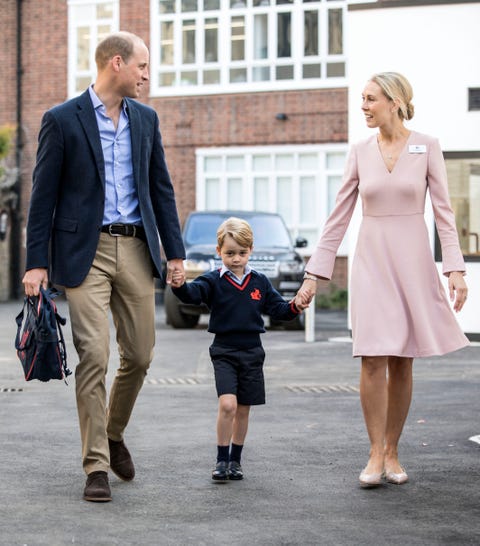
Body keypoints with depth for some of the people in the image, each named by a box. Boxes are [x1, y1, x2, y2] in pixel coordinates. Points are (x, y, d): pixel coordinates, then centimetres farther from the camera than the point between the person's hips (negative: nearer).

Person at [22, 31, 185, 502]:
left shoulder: (145, 119, 12)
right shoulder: (62, 120, -3)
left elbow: (161, 187, 16)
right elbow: (43, 195, -3)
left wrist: (174, 250, 10)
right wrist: (36, 262, -8)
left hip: (136, 249, 5)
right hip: (85, 251, -5)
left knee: (139, 355, 7)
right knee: (93, 356, -9)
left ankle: (113, 434, 32)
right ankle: (97, 466, -1)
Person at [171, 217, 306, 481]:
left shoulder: (260, 282, 6)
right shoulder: (214, 281, -4)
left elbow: (277, 308, 9)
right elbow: (194, 293, -21)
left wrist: (294, 308, -12)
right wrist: (180, 286, -44)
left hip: (252, 352, 3)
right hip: (224, 352, -3)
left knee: (243, 410, 10)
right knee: (227, 405, -17)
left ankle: (235, 459, 24)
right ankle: (222, 460, -5)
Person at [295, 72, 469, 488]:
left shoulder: (427, 147, -1)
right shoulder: (361, 152, 5)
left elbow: (444, 211, -3)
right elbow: (339, 217, 7)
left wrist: (455, 269, -12)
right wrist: (314, 274, 5)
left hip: (413, 261, -1)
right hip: (371, 261, 1)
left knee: (401, 363, 3)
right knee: (373, 360, -8)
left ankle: (392, 453, 14)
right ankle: (376, 454, -1)